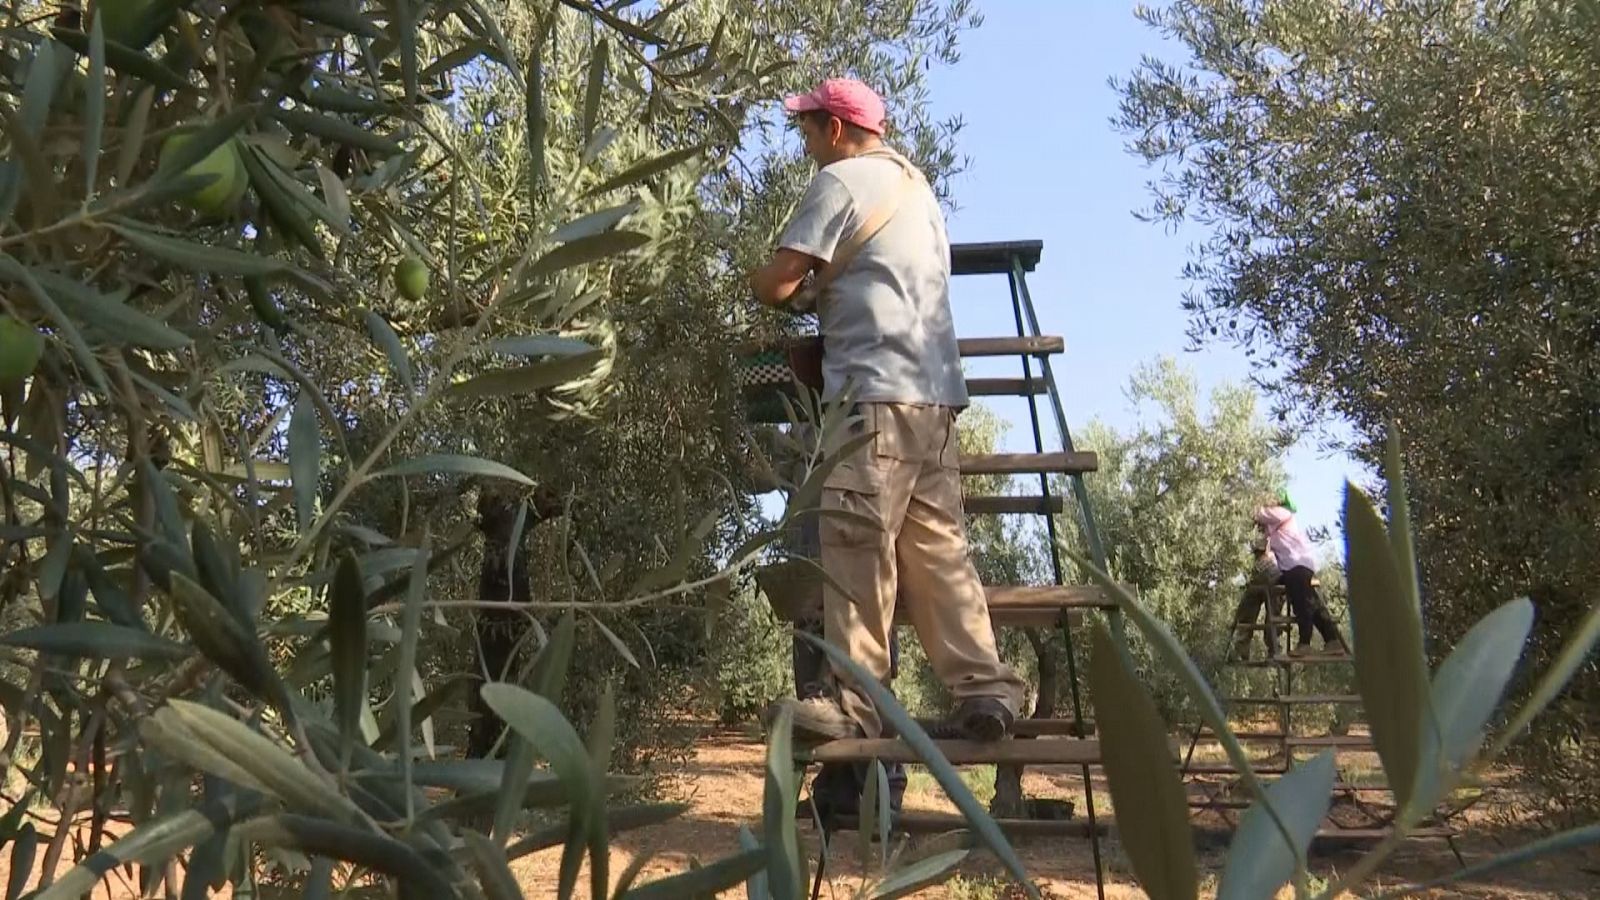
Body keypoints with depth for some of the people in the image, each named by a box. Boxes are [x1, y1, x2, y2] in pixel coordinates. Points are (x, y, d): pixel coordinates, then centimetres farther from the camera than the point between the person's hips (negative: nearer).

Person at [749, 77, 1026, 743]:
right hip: (936, 390, 9)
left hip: (876, 390, -9)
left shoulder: (840, 181, -1)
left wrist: (766, 281, 16)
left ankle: (853, 701, -6)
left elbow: (774, 286, -6)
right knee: (938, 547, 6)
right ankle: (984, 686, 3)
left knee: (858, 545, -8)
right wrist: (815, 288, 25)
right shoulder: (916, 184, 26)